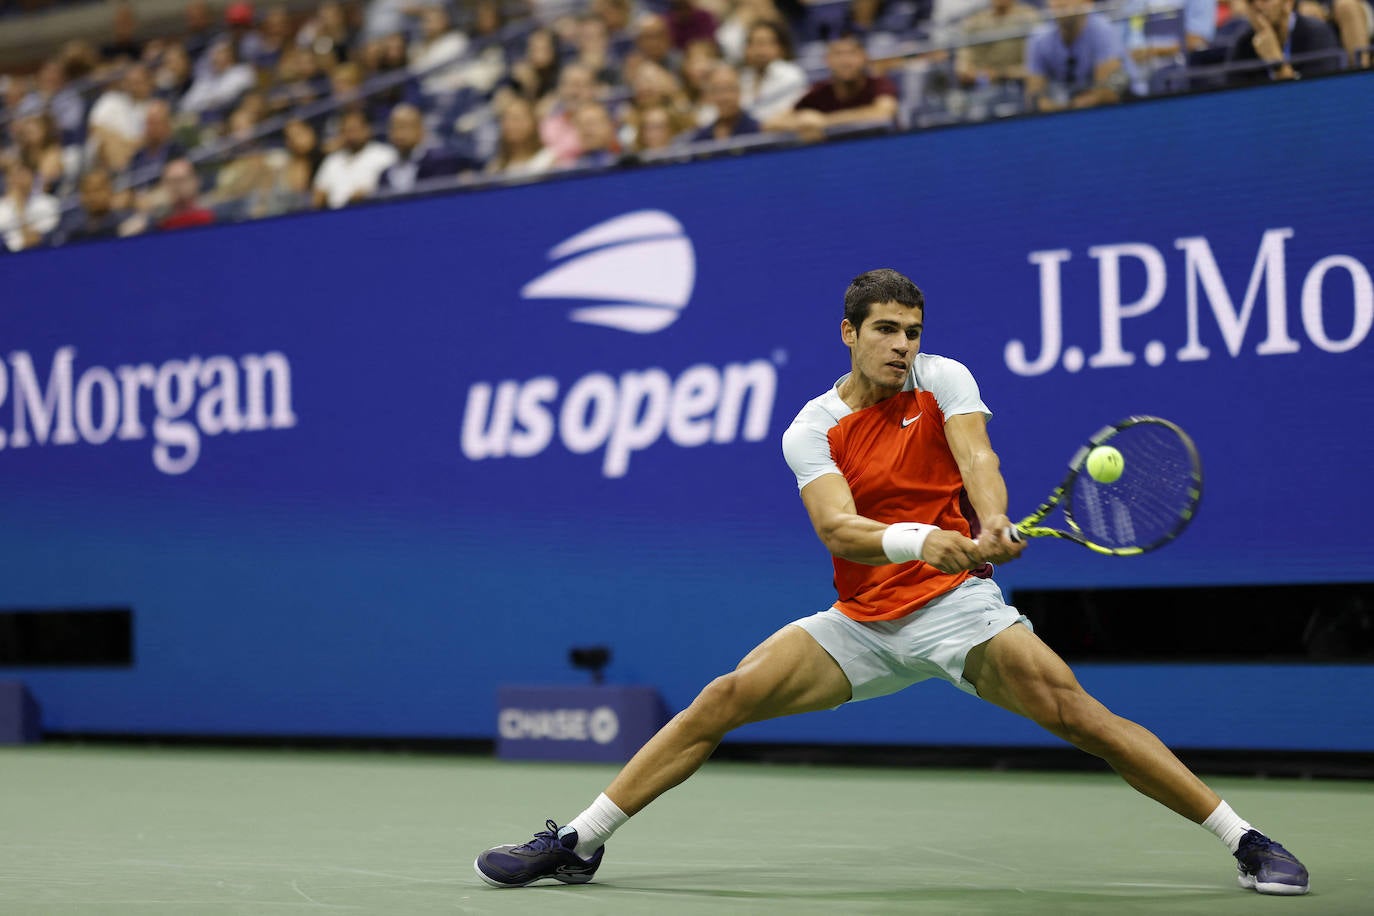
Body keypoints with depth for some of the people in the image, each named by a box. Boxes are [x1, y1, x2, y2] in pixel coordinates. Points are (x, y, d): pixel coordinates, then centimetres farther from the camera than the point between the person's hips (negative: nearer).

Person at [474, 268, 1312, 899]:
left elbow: (977, 459, -18)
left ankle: (1248, 842, -15)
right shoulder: (812, 430, 1)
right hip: (863, 624, 2)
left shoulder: (943, 381, 0)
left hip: (956, 603, -2)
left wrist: (992, 524, -41)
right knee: (724, 699, -10)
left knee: (1075, 711, -22)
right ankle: (578, 845, -3)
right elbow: (838, 528, -15)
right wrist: (914, 539, -36)